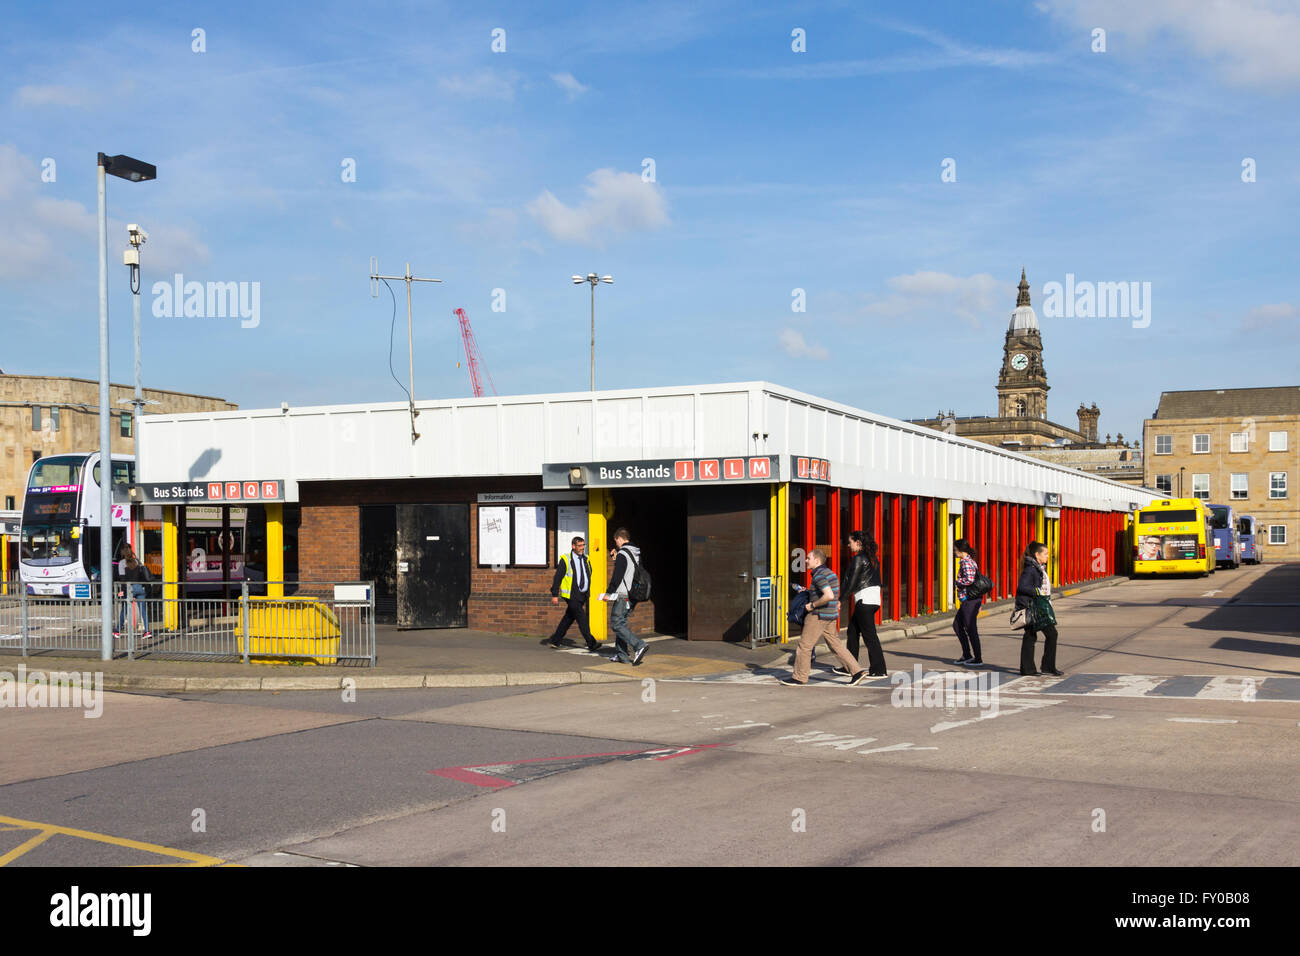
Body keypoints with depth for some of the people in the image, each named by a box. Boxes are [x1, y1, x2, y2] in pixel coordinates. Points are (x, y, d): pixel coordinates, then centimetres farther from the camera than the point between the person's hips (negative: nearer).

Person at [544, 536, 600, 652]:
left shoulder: (586, 559, 10)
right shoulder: (565, 559, -7)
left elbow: (588, 575, 22)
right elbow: (557, 577, -6)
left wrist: (587, 592, 19)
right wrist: (555, 595, -9)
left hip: (582, 595, 6)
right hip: (571, 595, -6)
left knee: (569, 618, 12)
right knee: (582, 618, -12)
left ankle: (555, 640, 23)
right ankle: (591, 644, -13)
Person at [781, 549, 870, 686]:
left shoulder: (820, 575, -17)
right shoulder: (829, 573, 14)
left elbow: (829, 596, -29)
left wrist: (813, 605, -18)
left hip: (818, 616, -10)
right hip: (831, 616, 10)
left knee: (804, 646, 1)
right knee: (836, 646, 11)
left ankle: (799, 678, 8)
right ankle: (857, 671, 5)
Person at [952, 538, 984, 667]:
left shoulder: (966, 562, -15)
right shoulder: (971, 561, 14)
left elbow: (969, 580, -29)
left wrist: (958, 581, -10)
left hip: (970, 599, -10)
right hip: (972, 599, 10)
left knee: (971, 629, -2)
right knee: (957, 625, 17)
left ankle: (978, 659, 5)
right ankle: (967, 655, 21)